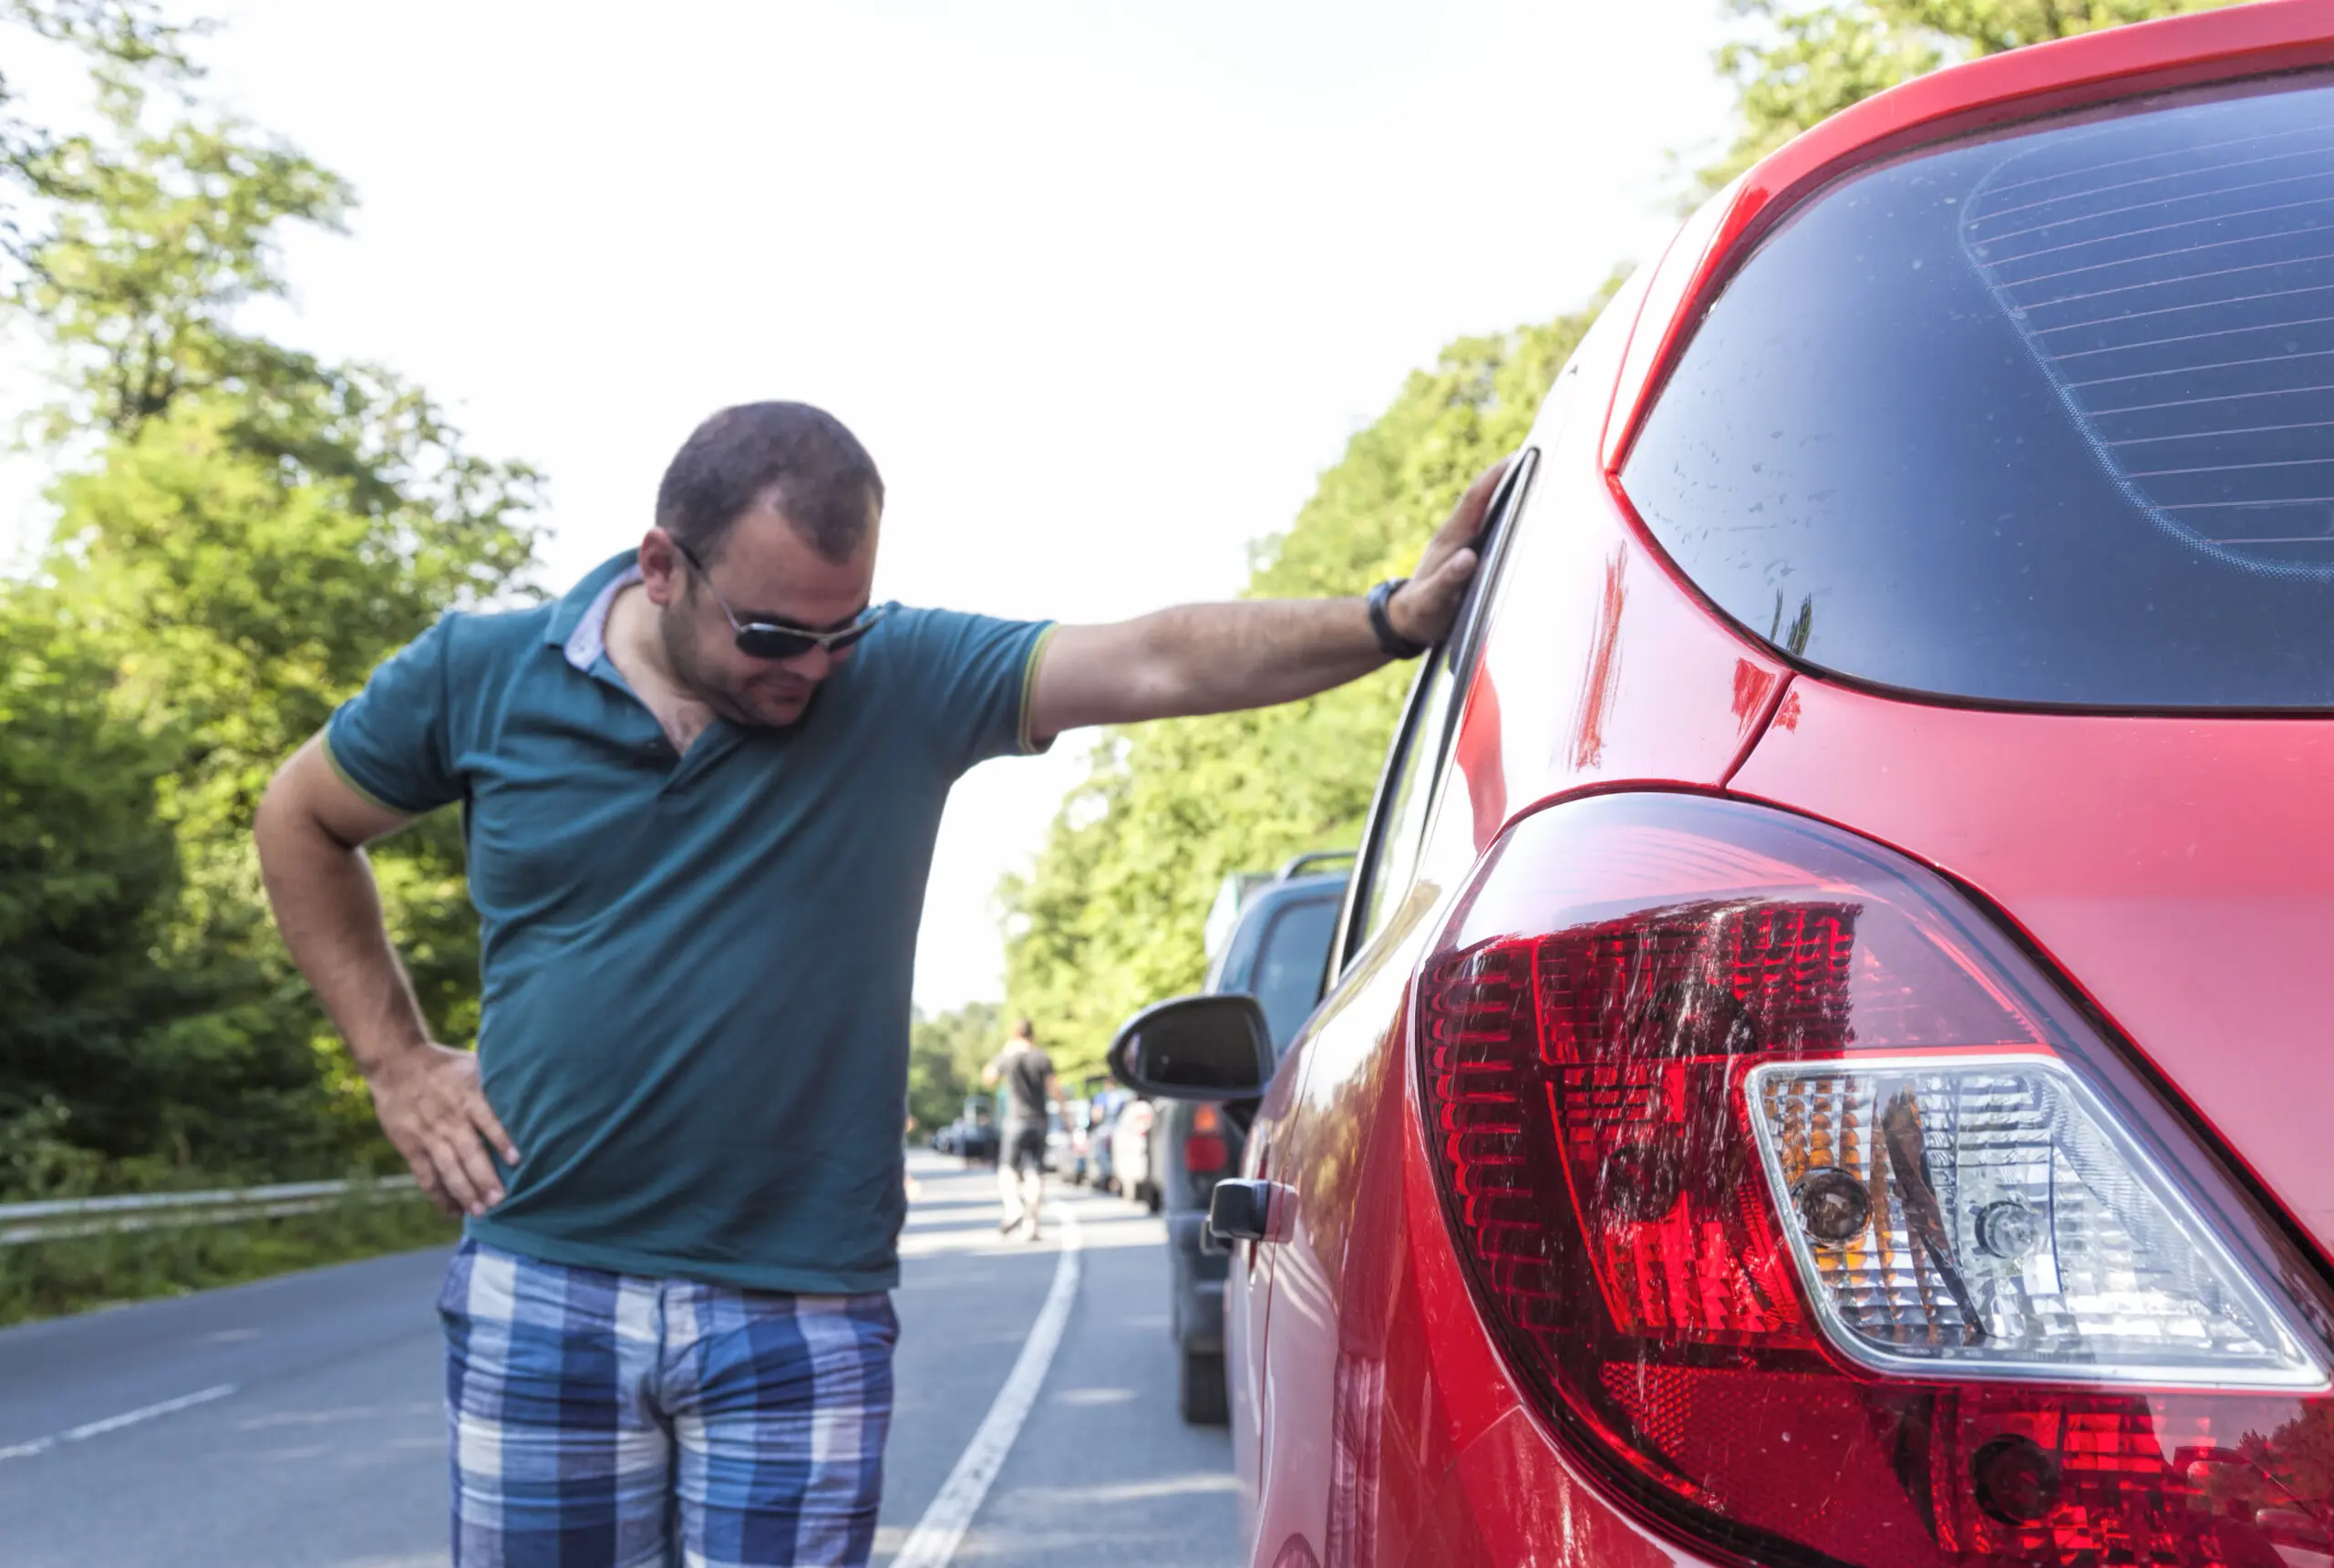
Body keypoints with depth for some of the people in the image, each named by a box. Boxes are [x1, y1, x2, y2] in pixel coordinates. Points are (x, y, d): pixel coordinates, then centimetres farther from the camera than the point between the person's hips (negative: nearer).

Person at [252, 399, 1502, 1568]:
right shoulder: (484, 673, -1)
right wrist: (395, 1058, 6)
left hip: (802, 1320, -1)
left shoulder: (906, 681, -5)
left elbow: (1157, 661, -15)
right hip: (542, 1303, 1)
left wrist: (1392, 620, -28)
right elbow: (300, 822, 14)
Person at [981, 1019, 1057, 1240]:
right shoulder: (1043, 1059, -1)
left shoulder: (1007, 1058, -2)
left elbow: (987, 1079, 15)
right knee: (1035, 1172, 6)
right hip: (1039, 1121, 2)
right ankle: (1031, 1223, 1)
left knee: (1007, 1168, 5)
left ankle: (1014, 1207, -21)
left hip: (1016, 1121, -2)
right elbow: (1055, 1090, -7)